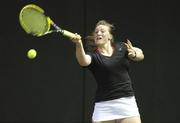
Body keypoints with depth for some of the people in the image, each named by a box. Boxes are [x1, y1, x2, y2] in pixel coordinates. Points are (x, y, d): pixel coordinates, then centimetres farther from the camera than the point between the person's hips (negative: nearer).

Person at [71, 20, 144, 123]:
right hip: (104, 106, -2)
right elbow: (83, 61, -25)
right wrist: (79, 44, -45)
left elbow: (140, 55, -3)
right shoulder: (93, 55, -3)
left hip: (127, 102, 2)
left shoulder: (121, 47, 7)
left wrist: (134, 54, -27)